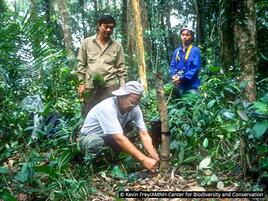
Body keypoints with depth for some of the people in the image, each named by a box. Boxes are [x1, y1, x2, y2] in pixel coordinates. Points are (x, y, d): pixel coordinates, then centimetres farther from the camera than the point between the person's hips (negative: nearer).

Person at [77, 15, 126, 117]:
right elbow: (81, 64, 7)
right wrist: (81, 83, 2)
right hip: (90, 87, 1)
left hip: (110, 87, 0)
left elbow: (121, 68, 6)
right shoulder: (86, 42, 4)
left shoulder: (117, 45, 5)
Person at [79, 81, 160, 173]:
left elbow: (144, 134, -19)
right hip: (89, 138, -6)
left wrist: (154, 156, -36)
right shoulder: (107, 107, -36)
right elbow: (119, 138, -42)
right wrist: (143, 159, -46)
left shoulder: (134, 108, -17)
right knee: (95, 142, -40)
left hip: (109, 138, 6)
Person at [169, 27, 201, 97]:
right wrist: (174, 76, -9)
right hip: (179, 86, 5)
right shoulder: (177, 51, 11)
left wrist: (182, 78, -18)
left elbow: (196, 68, -12)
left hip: (191, 86, -5)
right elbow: (172, 66, 12)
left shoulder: (195, 50, -5)